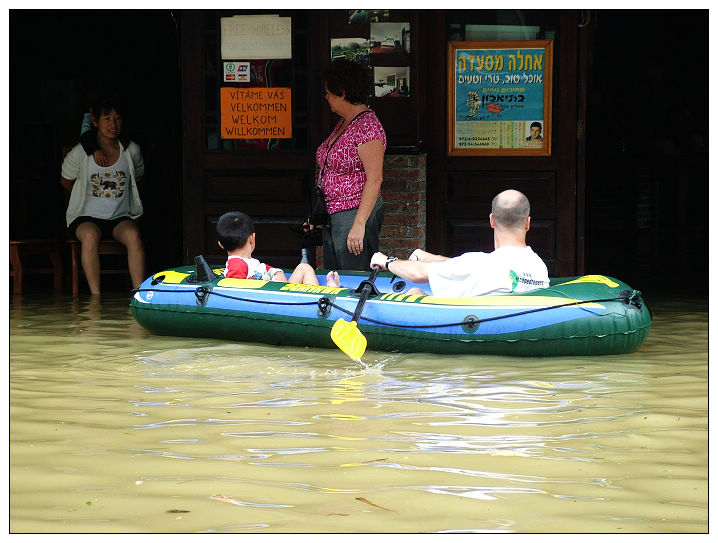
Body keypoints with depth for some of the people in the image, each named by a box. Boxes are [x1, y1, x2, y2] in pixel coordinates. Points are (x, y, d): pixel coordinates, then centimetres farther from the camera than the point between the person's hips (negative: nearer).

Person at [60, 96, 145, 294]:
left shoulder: (131, 150, 4)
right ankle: (96, 297, -36)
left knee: (133, 235, -34)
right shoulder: (80, 153, -3)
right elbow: (66, 182, 13)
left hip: (122, 217, 2)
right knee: (90, 236, -38)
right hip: (87, 217, -2)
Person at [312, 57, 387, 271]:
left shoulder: (367, 127, -16)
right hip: (332, 217, 10)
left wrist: (359, 224, -24)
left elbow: (374, 180, -20)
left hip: (356, 213, -10)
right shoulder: (343, 123, 14)